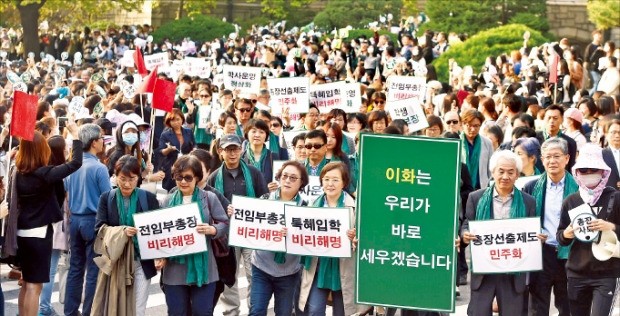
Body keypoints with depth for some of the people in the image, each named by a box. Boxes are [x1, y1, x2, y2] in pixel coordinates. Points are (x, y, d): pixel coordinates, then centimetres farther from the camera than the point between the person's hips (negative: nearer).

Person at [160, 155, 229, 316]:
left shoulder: (209, 198, 0)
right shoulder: (168, 201, 7)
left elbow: (225, 224, 1)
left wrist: (211, 229, -20)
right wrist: (160, 255, -2)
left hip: (202, 267, -2)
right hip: (175, 268, 2)